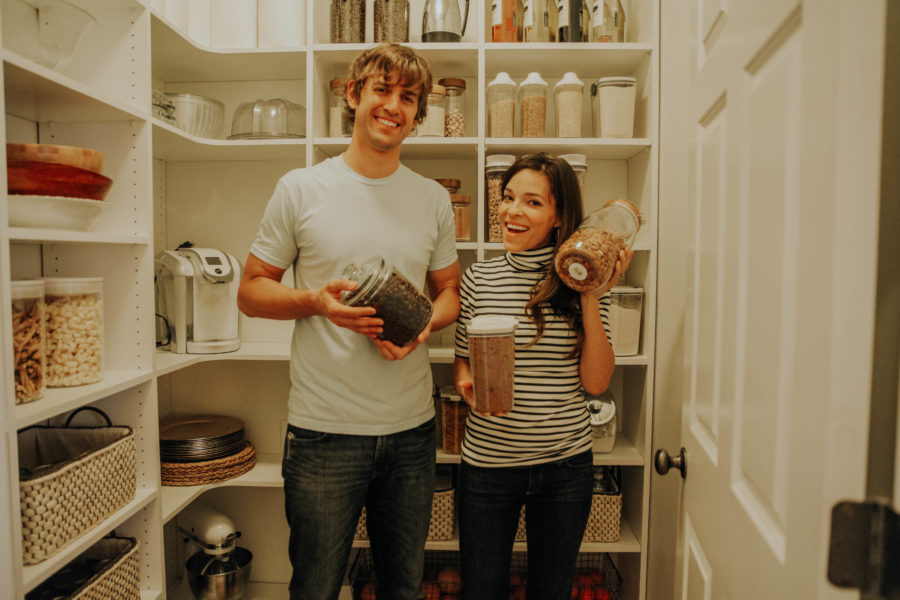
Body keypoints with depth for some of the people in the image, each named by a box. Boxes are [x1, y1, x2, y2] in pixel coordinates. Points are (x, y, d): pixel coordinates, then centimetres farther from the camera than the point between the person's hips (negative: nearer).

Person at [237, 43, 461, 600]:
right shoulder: (301, 189, -2)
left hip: (412, 429, 3)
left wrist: (422, 325, -9)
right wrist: (315, 301, -18)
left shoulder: (434, 199, 6)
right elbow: (251, 290, 2)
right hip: (324, 429, -2)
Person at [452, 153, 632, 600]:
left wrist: (590, 301, -16)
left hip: (565, 466, 1)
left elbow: (596, 382, -8)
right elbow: (461, 362, 5)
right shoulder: (479, 279, -4)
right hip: (488, 462, 0)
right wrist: (468, 384, -17)